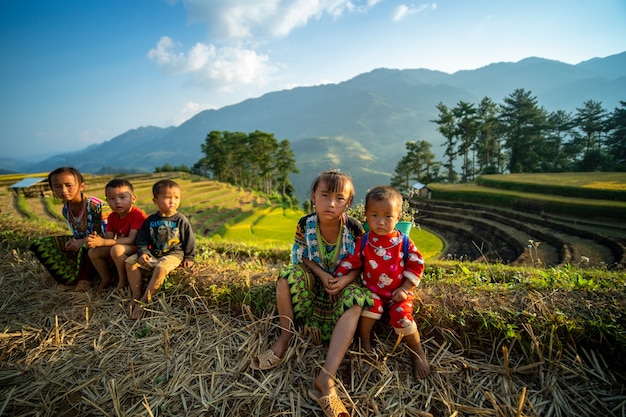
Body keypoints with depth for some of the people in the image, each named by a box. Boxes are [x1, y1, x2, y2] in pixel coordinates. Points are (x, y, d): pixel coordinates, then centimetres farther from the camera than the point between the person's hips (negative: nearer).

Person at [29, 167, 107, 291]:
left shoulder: (97, 206, -23)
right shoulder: (66, 209, 1)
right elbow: (77, 233, 11)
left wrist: (83, 241, -25)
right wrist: (74, 241, -11)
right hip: (81, 242, 8)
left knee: (85, 247, -41)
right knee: (40, 245, 0)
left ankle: (85, 280, -9)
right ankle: (72, 279, -10)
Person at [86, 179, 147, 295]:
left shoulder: (138, 215, -20)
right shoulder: (112, 217, 4)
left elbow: (131, 240, -25)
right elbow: (109, 238, -1)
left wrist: (103, 242, -29)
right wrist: (97, 239, -25)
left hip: (137, 248, -8)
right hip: (120, 247, 8)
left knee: (116, 249, -33)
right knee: (93, 252, -6)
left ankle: (123, 281, -11)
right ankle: (107, 278, 16)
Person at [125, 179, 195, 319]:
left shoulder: (181, 219, -6)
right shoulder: (150, 220, 4)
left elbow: (189, 240, -1)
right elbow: (142, 240, 6)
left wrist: (189, 258, -1)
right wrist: (143, 252, -12)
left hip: (174, 254, -5)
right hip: (153, 254, 5)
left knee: (160, 269, -32)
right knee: (130, 262, -10)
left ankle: (143, 301, -18)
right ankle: (136, 295, -5)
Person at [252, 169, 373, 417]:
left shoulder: (354, 228, -17)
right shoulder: (305, 225, -14)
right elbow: (303, 258, -5)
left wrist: (344, 281, -29)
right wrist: (322, 276, -22)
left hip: (342, 285, -1)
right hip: (313, 282, 1)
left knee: (356, 299, -32)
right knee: (288, 274, -28)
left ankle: (325, 380, -37)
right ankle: (285, 337, -12)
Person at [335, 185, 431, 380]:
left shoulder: (404, 242, -10)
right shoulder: (364, 241, -8)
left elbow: (417, 265, -4)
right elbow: (351, 262, -4)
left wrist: (404, 289, -9)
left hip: (399, 293, 0)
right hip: (372, 290, 1)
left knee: (402, 317, -20)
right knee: (372, 306, -28)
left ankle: (418, 354, 8)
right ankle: (365, 345, -3)